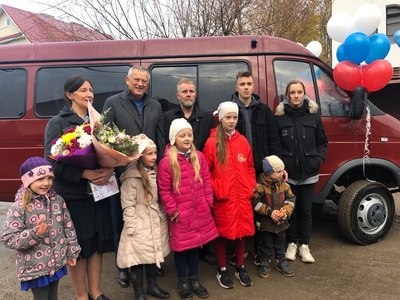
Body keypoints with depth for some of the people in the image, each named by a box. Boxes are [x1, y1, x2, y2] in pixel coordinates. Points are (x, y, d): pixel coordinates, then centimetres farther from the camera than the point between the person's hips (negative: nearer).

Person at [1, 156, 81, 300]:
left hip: (57, 262, 4)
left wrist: (72, 252, 6)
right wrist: (34, 234, -31)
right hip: (35, 267, -4)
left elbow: (68, 227, 4)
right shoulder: (19, 207, -17)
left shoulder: (57, 200, -4)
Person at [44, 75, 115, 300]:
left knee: (98, 242, 10)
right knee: (78, 245, 5)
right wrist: (85, 174, -23)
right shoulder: (57, 123, -2)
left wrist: (110, 169, -16)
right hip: (72, 194, -4)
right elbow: (53, 162, -11)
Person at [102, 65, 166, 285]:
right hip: (122, 173, -2)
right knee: (122, 222, 12)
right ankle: (123, 267, 29)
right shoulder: (112, 103, 0)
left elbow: (160, 139, 9)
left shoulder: (155, 106, 11)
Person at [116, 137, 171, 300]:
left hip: (155, 224, 7)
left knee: (153, 256, 19)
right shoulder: (131, 177, -18)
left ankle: (152, 286, 37)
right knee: (138, 259, 6)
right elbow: (128, 206, -17)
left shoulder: (155, 173, 7)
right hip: (139, 227, -7)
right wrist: (133, 228, -17)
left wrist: (163, 218, 11)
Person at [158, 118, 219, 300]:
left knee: (196, 246, 17)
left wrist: (208, 203, 2)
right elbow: (164, 190, -10)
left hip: (200, 213, 4)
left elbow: (207, 182, 6)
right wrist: (172, 210, -11)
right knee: (181, 248, 12)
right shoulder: (167, 161, -13)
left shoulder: (199, 157, 1)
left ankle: (194, 280, 36)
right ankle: (183, 282, 32)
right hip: (180, 215, -4)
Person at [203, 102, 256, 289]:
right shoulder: (212, 143, -8)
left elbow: (250, 167, 13)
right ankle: (222, 270, 26)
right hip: (222, 198, -4)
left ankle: (240, 268, 32)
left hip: (242, 197, 4)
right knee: (222, 232, 9)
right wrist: (215, 190, -11)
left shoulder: (243, 141, 5)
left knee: (241, 231, 14)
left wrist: (250, 187, 4)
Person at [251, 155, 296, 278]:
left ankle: (282, 263, 36)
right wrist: (269, 212, -21)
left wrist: (286, 211, -14)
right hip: (265, 223, -4)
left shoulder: (283, 184, -2)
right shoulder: (259, 186, -19)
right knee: (266, 245, 11)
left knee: (280, 245, 19)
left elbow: (291, 199, 2)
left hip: (281, 222, 5)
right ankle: (265, 264, 28)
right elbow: (255, 203, -19)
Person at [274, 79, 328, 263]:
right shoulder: (279, 117, -2)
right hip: (287, 172, -1)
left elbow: (322, 143, 8)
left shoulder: (314, 116, 2)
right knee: (290, 209, 9)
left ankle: (304, 246, 26)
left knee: (306, 210, 11)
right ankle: (291, 244, 27)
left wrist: (319, 159, -7)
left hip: (309, 172, 2)